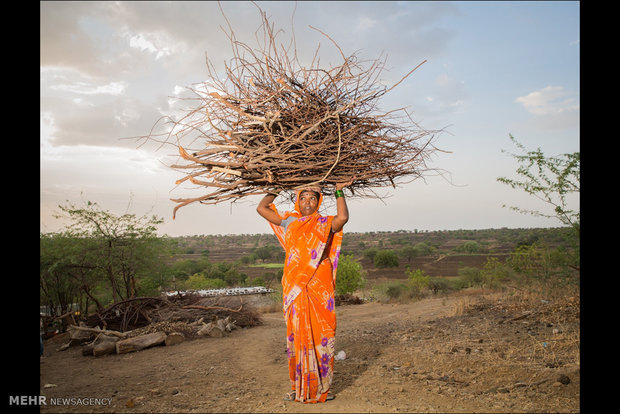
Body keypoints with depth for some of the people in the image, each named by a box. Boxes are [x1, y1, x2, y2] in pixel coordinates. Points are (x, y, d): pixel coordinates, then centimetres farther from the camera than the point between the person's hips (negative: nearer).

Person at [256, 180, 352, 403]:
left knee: (320, 336, 2)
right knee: (297, 336, 6)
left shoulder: (325, 224, 4)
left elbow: (343, 217, -17)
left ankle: (322, 387, 15)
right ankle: (298, 387, 19)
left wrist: (339, 191, -8)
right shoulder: (289, 222, 11)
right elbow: (261, 208, 11)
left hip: (320, 289, -2)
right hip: (295, 290, 2)